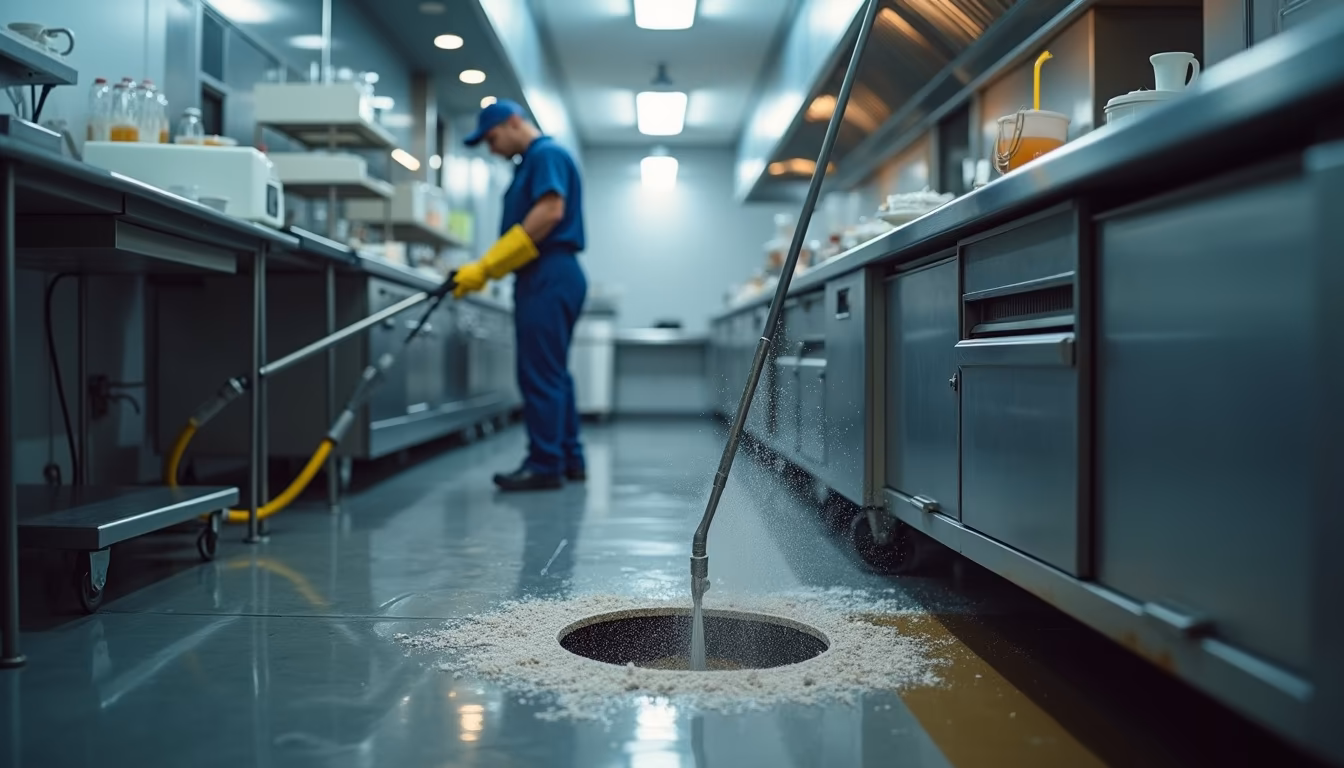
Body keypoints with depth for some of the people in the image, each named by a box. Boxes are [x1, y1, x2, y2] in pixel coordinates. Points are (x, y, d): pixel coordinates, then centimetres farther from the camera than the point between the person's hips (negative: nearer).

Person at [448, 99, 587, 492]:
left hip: (549, 275, -10)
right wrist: (483, 270, 11)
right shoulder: (531, 162, 23)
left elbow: (550, 211, -21)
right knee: (551, 373, 12)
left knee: (540, 374, -9)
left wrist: (486, 266, -21)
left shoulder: (546, 154, -7)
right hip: (545, 277, 10)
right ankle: (569, 459, 18)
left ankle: (545, 465, -6)